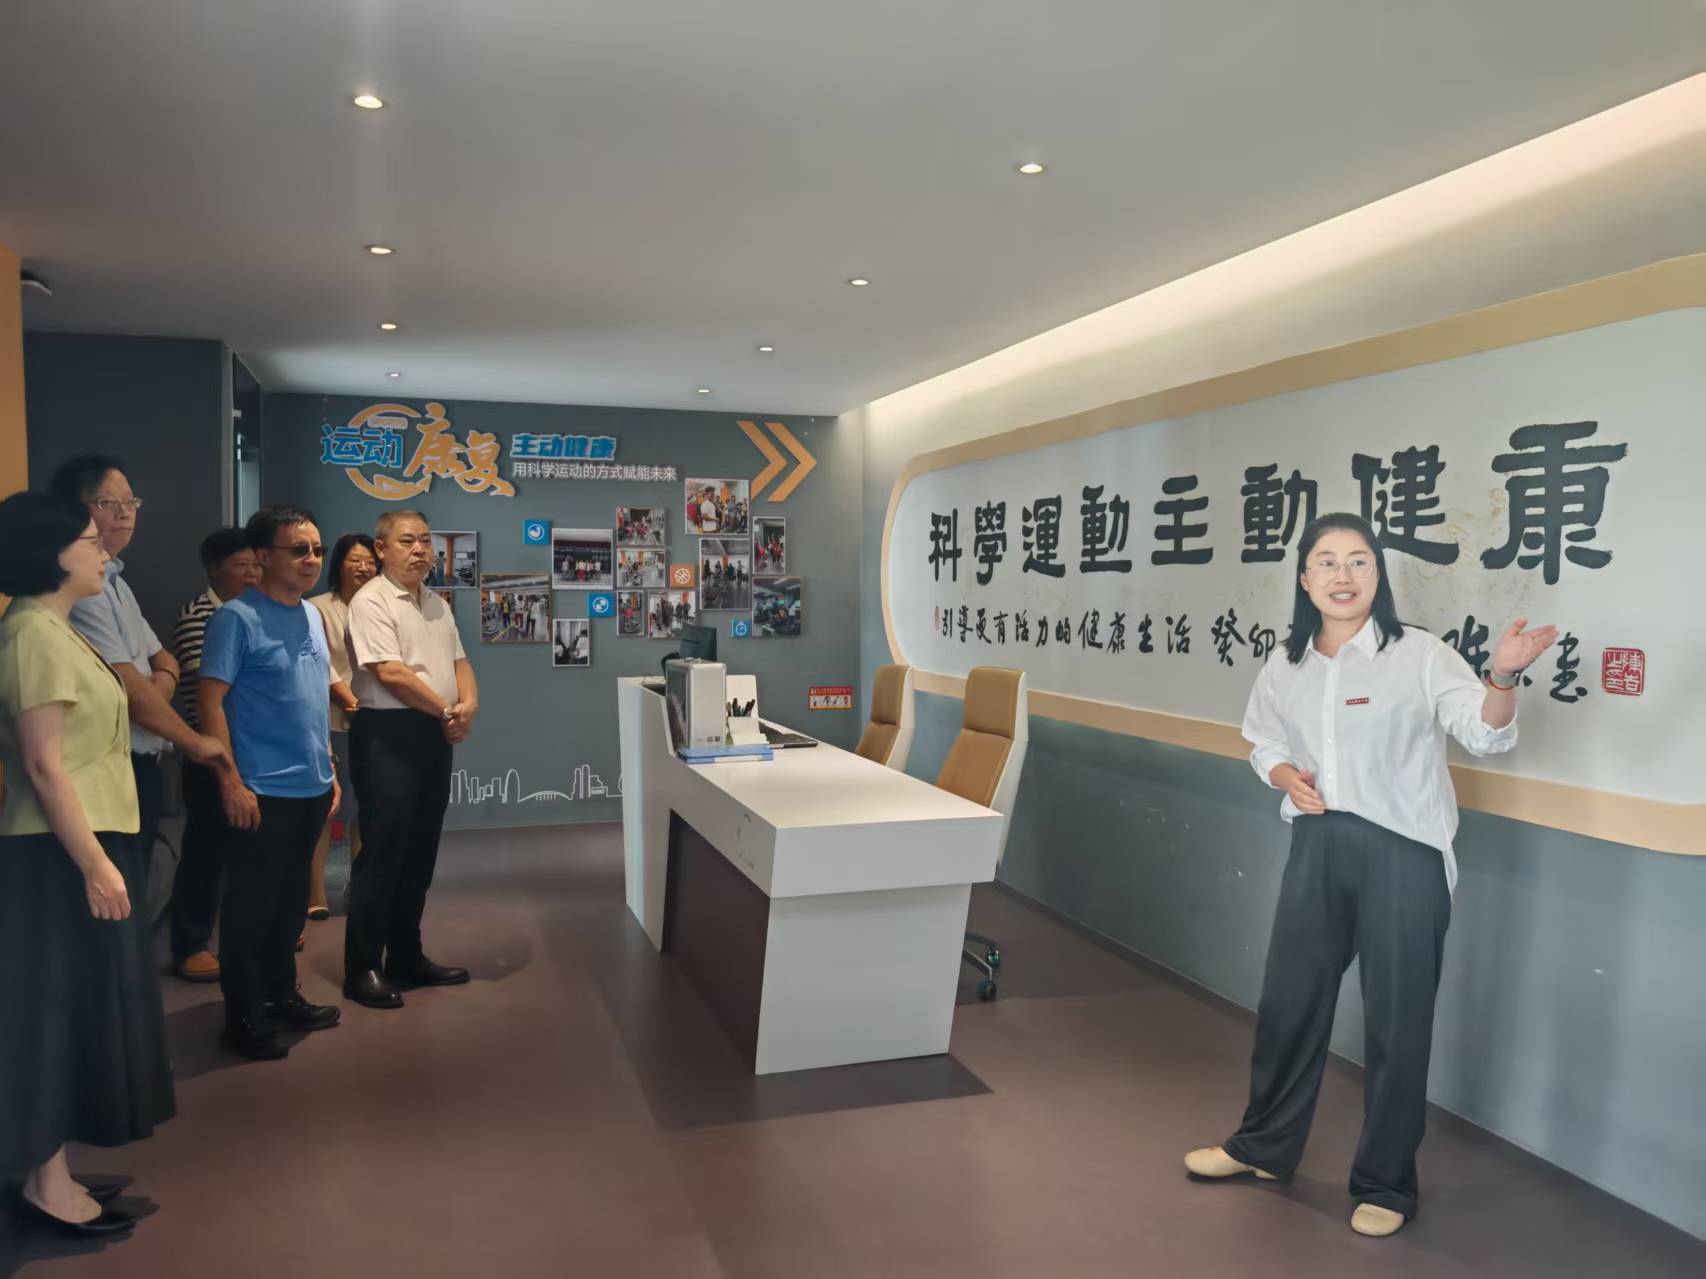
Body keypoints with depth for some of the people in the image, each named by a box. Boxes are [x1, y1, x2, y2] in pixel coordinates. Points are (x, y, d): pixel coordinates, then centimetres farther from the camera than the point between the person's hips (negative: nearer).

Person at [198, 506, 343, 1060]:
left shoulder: (313, 615, 11)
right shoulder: (238, 618, -12)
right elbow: (211, 700, -15)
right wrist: (231, 782, -19)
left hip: (311, 787, 7)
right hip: (263, 790, -7)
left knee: (291, 900, 17)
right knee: (251, 905, 3)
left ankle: (282, 994, 30)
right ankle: (243, 1015, 15)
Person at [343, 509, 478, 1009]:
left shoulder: (437, 604, 16)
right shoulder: (371, 601, -10)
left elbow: (459, 662, 17)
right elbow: (390, 672, -19)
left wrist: (468, 704, -4)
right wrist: (447, 710, -11)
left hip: (436, 734, 8)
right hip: (388, 734, -8)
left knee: (420, 851, 13)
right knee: (382, 851, -4)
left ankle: (406, 956, 24)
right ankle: (363, 968, 5)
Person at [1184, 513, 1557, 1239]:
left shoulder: (1420, 655, -12)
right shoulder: (1285, 666, 4)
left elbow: (1485, 734, -22)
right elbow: (1262, 740, 17)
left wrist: (1503, 678, -42)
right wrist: (1286, 776, -4)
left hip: (1402, 853, -5)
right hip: (1317, 846, 5)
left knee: (1396, 1020, 6)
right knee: (1288, 999, 16)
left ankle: (1385, 1185, 25)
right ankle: (1264, 1144, 37)